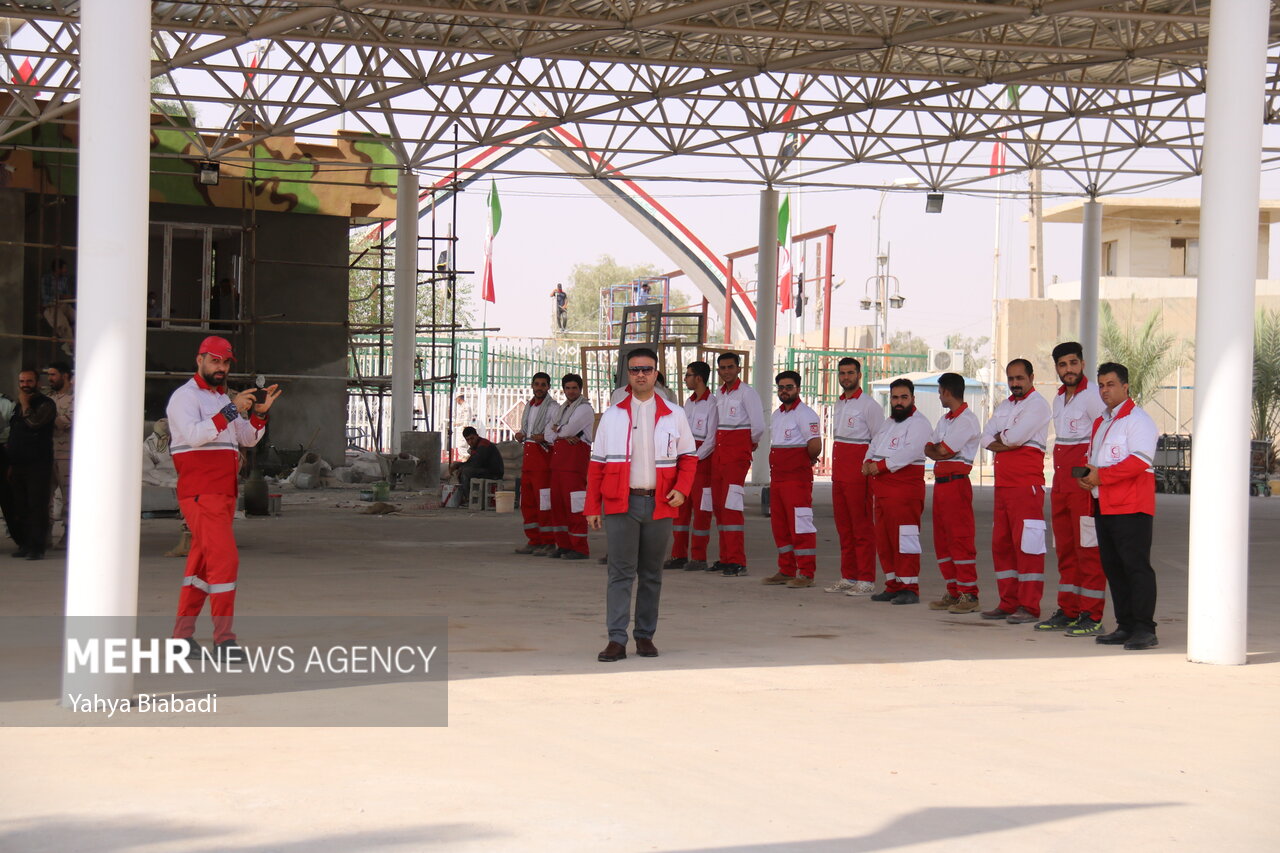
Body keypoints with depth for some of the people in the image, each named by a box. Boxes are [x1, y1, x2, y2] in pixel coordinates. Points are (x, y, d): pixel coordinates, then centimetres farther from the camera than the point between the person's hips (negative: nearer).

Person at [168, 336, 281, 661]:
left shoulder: (223, 399, 22)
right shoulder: (185, 396, -5)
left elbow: (248, 439, 16)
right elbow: (194, 435, -22)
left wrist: (259, 413, -2)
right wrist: (231, 411, -27)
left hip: (224, 494, 9)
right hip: (199, 493, -9)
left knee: (201, 562, 10)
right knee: (224, 558, -16)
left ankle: (182, 634, 16)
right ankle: (223, 639, -16)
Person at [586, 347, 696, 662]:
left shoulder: (674, 415, 8)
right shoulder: (612, 415, 8)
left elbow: (688, 457, 11)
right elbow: (597, 464, 7)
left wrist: (681, 489, -6)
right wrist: (593, 507, 1)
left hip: (659, 504, 1)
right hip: (621, 504, -1)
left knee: (651, 573, 8)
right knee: (621, 571, -6)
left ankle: (645, 635, 17)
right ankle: (617, 640, -8)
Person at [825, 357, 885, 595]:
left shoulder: (869, 405, -8)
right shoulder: (840, 404, 17)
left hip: (858, 474, -8)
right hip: (839, 472, 8)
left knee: (862, 527, -5)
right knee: (844, 527, 11)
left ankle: (866, 580, -3)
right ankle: (848, 578, 18)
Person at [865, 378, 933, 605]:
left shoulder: (919, 423, -6)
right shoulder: (887, 424, 23)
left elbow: (910, 452, -18)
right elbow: (873, 448, 24)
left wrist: (881, 465, -17)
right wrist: (868, 464, 2)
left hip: (905, 490, -9)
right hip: (881, 490, 9)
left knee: (904, 539, -10)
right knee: (883, 540, 10)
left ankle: (909, 588, -7)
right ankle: (893, 585, 17)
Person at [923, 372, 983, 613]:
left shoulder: (967, 420, -11)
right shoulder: (945, 420, 19)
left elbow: (943, 450, -16)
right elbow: (929, 450, 11)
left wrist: (935, 449, 2)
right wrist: (937, 450, -8)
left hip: (957, 482, -10)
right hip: (940, 482, 10)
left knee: (961, 539, -9)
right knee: (942, 539, 10)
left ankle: (969, 595, -7)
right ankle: (953, 592, 15)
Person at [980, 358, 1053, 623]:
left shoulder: (1037, 404, -5)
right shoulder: (1004, 407, 21)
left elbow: (1016, 436, -17)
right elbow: (987, 438, 9)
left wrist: (1000, 438, 3)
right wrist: (1008, 444, -7)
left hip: (1027, 484, -9)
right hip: (1003, 483, 9)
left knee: (1027, 543, -10)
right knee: (1001, 544, 9)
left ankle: (1029, 607, -10)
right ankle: (1008, 603, 15)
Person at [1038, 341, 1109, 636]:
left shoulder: (1093, 396, -10)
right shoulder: (1059, 399, 17)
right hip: (1061, 481, 9)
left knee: (1088, 550, -6)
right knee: (1065, 550, 12)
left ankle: (1092, 616, -5)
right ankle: (1068, 612, 18)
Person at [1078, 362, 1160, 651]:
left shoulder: (1138, 420, -7)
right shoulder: (1101, 422, 22)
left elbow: (1139, 460, -19)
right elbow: (1093, 458, 31)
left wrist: (1101, 476, -19)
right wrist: (1087, 476, 8)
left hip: (1131, 508, -9)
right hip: (1104, 506, 10)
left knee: (1136, 566, -11)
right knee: (1113, 568, 10)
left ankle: (1144, 629, -13)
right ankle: (1125, 627, 15)